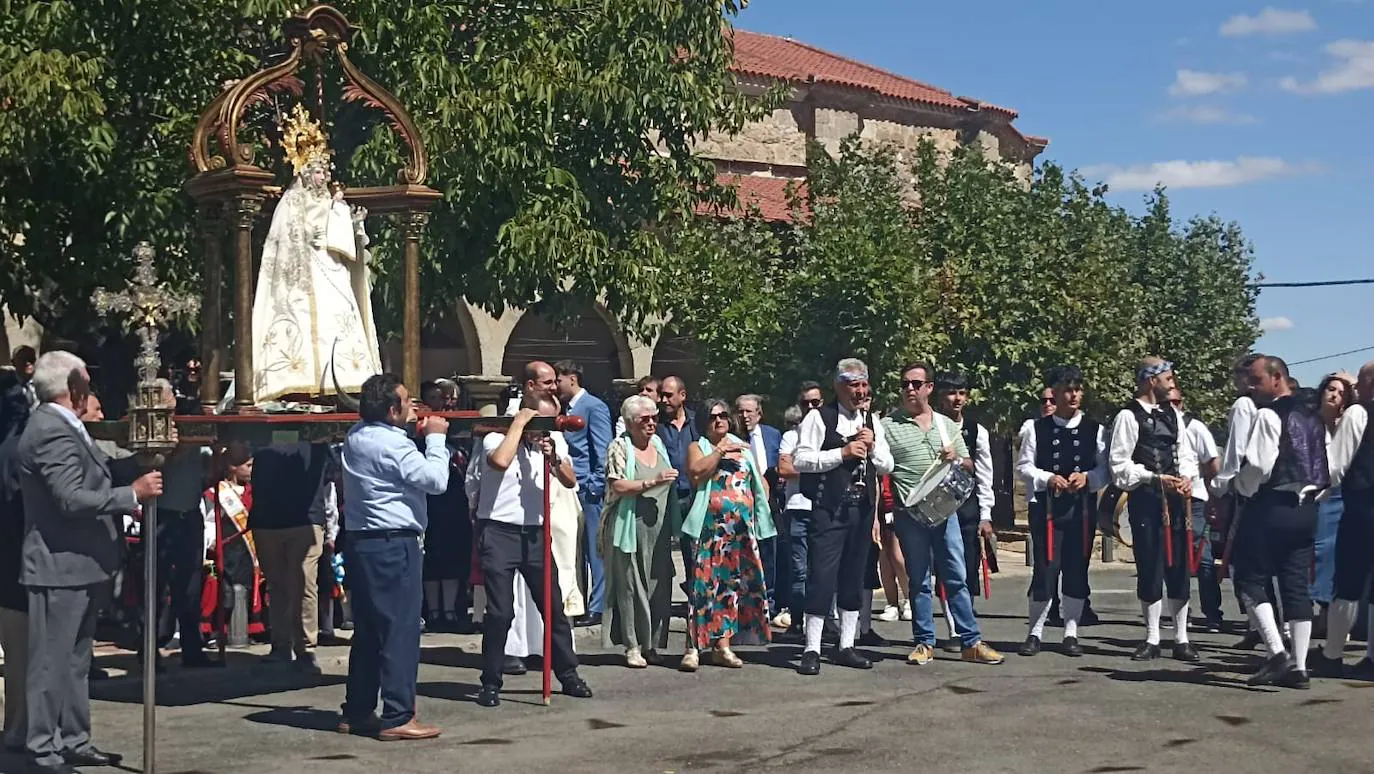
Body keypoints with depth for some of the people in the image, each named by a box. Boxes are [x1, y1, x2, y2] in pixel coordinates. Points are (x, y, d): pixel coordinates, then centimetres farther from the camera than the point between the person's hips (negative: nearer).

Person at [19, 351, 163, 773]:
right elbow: (72, 499, -26)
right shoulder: (53, 431, -19)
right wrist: (132, 494, -20)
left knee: (75, 659, 17)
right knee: (52, 661, -1)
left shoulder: (62, 426, 14)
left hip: (79, 565, 11)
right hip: (60, 567, -11)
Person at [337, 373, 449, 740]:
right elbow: (436, 480, -18)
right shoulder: (392, 444, -16)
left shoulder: (357, 435, 11)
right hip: (394, 544, -9)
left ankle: (357, 712, 20)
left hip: (360, 541, 9)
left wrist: (415, 431, 11)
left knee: (367, 629, 14)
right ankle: (397, 718, -5)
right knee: (401, 630, -5)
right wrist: (435, 437, -6)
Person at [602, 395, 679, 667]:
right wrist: (652, 483, -21)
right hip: (631, 528, -6)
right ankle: (633, 646, 2)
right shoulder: (619, 447, -3)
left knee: (659, 586, 5)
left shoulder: (658, 443, 15)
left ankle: (653, 643, 12)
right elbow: (618, 486, -14)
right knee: (631, 587, -3)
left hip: (659, 529, 6)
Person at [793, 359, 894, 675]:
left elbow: (886, 467, 15)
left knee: (854, 578, 11)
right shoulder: (819, 418, -4)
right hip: (828, 510, -6)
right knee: (822, 577, -7)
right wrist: (843, 452, -16)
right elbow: (800, 460, -12)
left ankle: (846, 646, 20)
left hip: (862, 509, 6)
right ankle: (812, 650, -1)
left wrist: (872, 445, -5)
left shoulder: (873, 423, 13)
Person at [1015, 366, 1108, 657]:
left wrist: (1087, 478, -14)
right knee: (1045, 568, -4)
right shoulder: (1036, 428, 3)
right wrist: (1048, 479, -13)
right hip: (1046, 505, -2)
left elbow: (1105, 469, 5)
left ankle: (1071, 632, 16)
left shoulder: (1094, 430, 5)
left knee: (1077, 570, 6)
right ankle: (1035, 632, 7)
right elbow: (1024, 466, 2)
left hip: (1082, 507, 2)